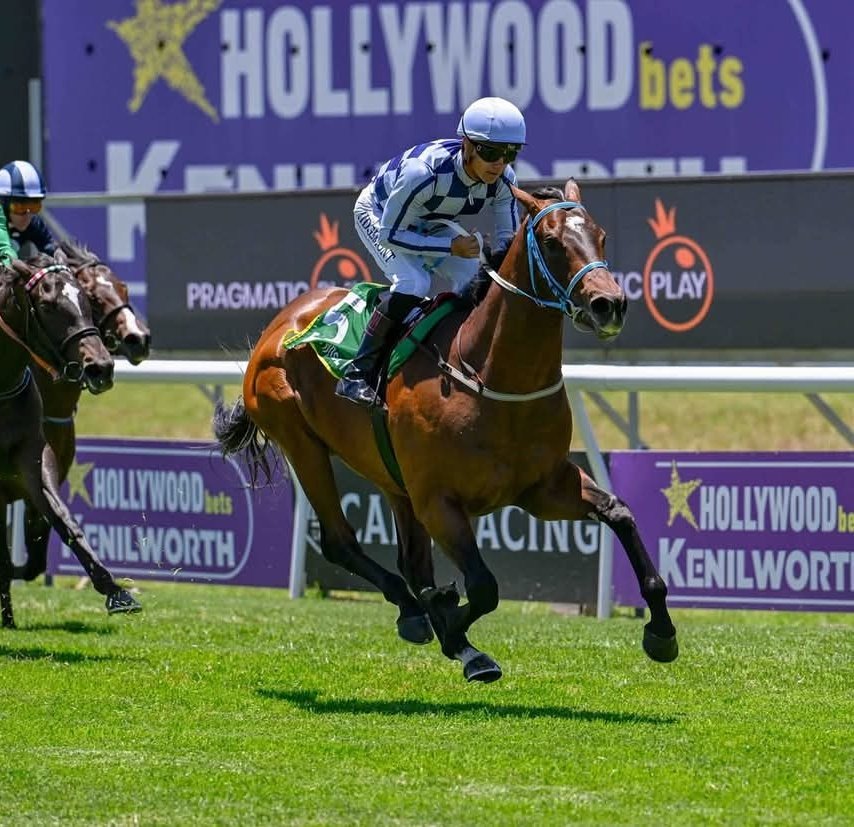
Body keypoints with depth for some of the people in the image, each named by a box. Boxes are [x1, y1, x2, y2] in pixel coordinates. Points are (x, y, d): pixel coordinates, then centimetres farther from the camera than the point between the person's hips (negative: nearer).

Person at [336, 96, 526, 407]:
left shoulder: (503, 181, -24)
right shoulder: (425, 171, -41)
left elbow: (509, 240, -14)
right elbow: (390, 234, -32)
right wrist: (451, 247, -37)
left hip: (429, 224, 6)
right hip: (378, 214, -6)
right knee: (414, 283, -29)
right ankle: (358, 375, -23)